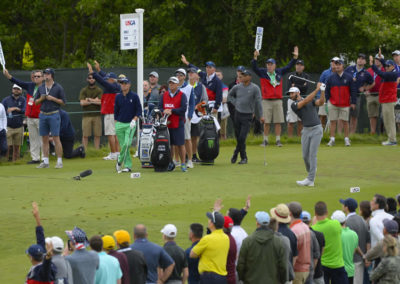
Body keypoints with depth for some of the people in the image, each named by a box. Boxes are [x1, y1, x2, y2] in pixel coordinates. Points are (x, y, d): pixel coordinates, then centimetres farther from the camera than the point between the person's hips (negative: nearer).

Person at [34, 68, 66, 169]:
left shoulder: (58, 87, -1)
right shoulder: (41, 88, 12)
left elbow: (63, 102, -2)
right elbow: (36, 102, 16)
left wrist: (53, 98, -13)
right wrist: (41, 99, -5)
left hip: (54, 115, -5)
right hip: (43, 115, 5)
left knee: (56, 138, -8)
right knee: (44, 139, 6)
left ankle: (59, 161, -5)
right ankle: (45, 161, 11)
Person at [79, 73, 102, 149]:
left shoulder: (99, 90, 9)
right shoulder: (83, 91, 7)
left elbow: (101, 102, -5)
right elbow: (82, 103, -6)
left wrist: (89, 99, -6)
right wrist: (95, 101, -4)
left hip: (97, 115, 1)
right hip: (86, 115, -1)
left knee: (97, 135, 1)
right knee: (85, 135, -4)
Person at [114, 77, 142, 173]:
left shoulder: (134, 96, -1)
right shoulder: (118, 97, 8)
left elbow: (139, 110, 0)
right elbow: (116, 111, 14)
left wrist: (134, 120, -13)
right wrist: (116, 123, 8)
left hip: (130, 124, -3)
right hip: (120, 124, 3)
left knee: (127, 143, -19)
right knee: (123, 145, 1)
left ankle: (120, 160, 1)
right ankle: (128, 165, 8)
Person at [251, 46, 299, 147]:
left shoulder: (279, 72, 10)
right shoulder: (262, 73, 2)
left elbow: (289, 67, 18)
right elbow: (254, 67, -11)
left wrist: (295, 57, 9)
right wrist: (255, 57, -27)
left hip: (278, 101, 2)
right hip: (267, 101, -2)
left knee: (278, 122, 0)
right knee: (266, 122, -1)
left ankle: (278, 140, 6)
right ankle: (265, 140, 8)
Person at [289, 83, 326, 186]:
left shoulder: (312, 100, 9)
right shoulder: (294, 105, 2)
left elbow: (321, 103, -10)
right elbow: (306, 101, -13)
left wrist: (322, 91, -24)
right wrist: (317, 89, -17)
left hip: (316, 129, -2)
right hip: (306, 130, 2)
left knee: (312, 154, -11)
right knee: (305, 155, 3)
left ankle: (310, 180, -14)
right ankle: (311, 171, 36)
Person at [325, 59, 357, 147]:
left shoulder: (349, 77, 1)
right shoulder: (331, 77, 5)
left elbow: (353, 90, 3)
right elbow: (327, 91, 9)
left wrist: (353, 102, 0)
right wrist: (327, 101, 4)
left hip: (345, 104, -1)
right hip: (333, 104, 1)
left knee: (345, 121, 2)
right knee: (333, 121, 0)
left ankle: (346, 139, 11)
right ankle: (332, 139, 4)